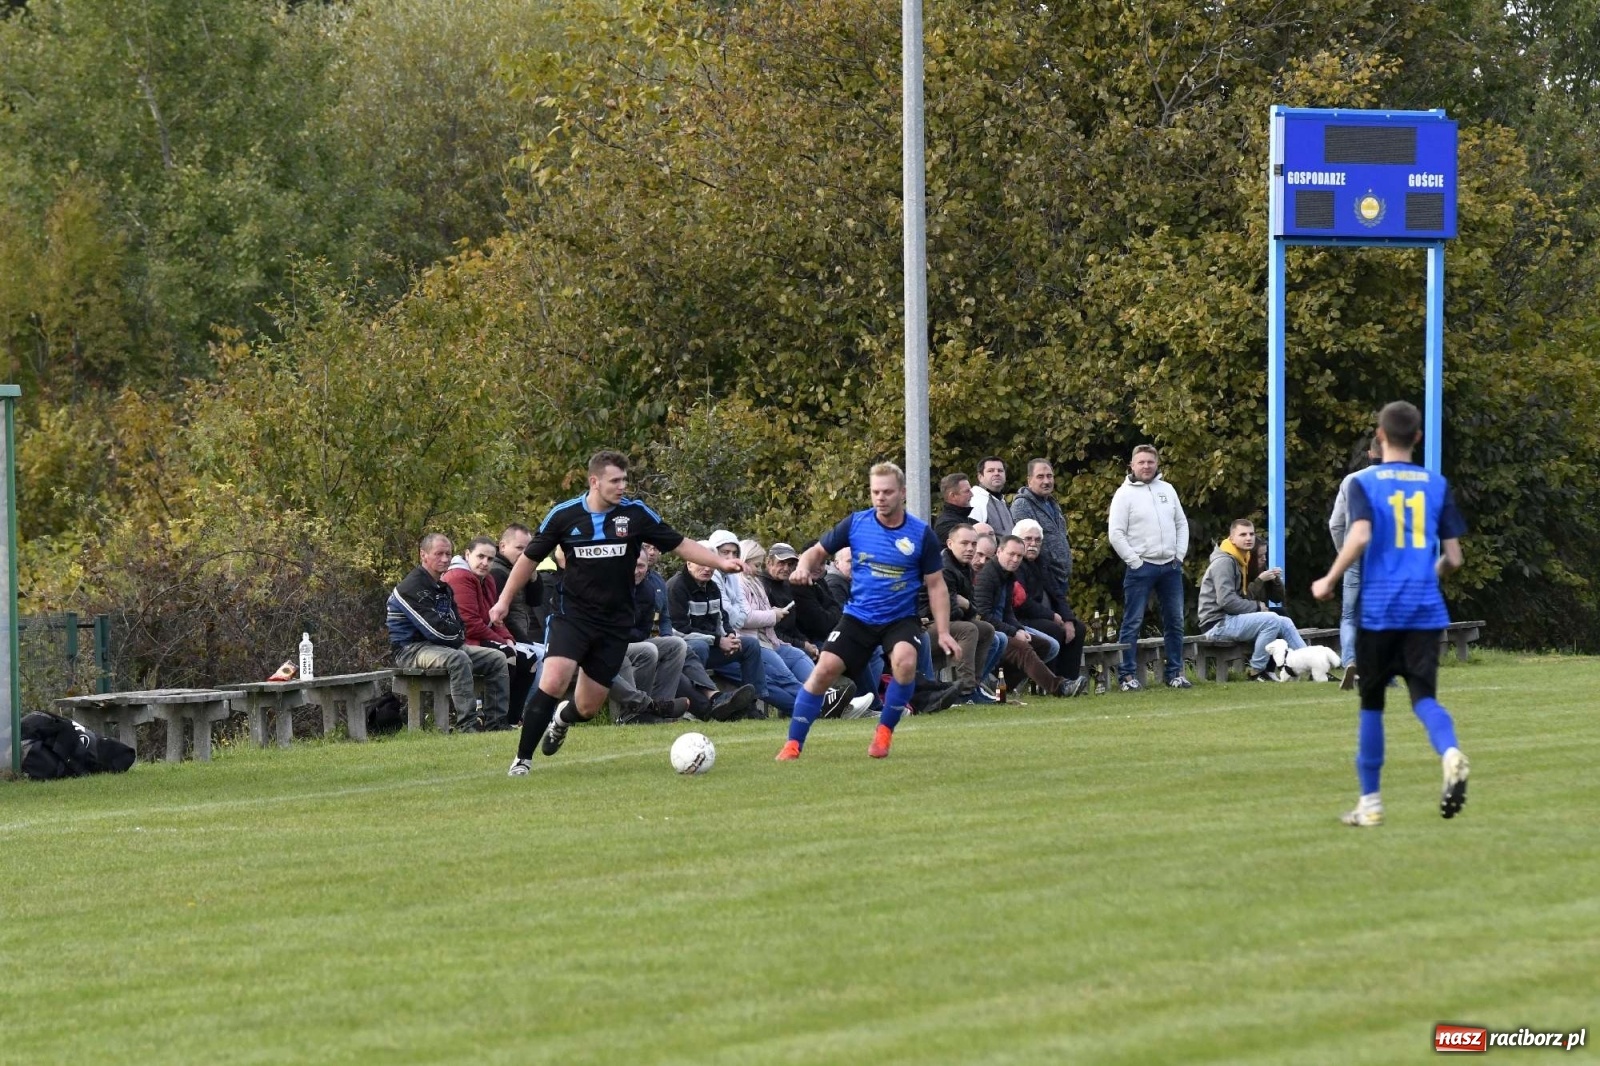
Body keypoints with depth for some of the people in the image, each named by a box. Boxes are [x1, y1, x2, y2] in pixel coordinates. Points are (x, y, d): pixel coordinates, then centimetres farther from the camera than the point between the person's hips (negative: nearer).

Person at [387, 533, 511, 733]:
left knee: (497, 658, 1)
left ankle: (497, 719, -3)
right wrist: (458, 636, -4)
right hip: (412, 649, -10)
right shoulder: (412, 587, -16)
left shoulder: (443, 587, 17)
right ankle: (467, 723, -41)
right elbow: (434, 629, -22)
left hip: (447, 646, 10)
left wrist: (458, 637, -2)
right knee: (459, 659, -38)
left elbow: (457, 625, 22)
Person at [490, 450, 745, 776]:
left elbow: (680, 544, 2)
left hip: (615, 623, 2)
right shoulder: (564, 515, -4)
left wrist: (720, 562, -11)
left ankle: (563, 716, 42)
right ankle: (522, 759, -11)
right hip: (572, 615, -2)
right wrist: (505, 600, 7)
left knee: (588, 707, 3)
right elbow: (531, 557, 8)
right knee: (553, 682, -25)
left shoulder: (636, 514, -3)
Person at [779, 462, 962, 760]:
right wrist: (804, 567, -17)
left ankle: (884, 731, -7)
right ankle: (793, 744, -3)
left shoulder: (921, 534, -6)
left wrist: (943, 632, -8)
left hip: (901, 618, -1)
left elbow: (936, 586, -1)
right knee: (824, 669, -15)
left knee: (905, 661, -30)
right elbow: (818, 550, 7)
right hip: (858, 617, 1)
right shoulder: (856, 524, -4)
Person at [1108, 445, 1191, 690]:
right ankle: (1127, 675, -4)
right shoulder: (1125, 494, -4)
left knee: (1175, 621, 8)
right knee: (1132, 623, -5)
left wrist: (1179, 555, 5)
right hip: (1141, 567, -5)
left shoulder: (1167, 490, 11)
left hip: (1170, 566, 5)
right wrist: (1135, 561, -12)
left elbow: (1182, 524, 16)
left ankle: (1175, 672, 15)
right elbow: (1116, 534, -9)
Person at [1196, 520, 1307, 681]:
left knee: (1284, 623, 3)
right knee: (1271, 620, -24)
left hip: (1229, 620, 10)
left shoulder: (1240, 561, 19)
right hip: (1217, 624, -10)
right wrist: (1256, 607, -14)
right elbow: (1226, 600, -22)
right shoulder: (1224, 562, -13)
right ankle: (1256, 671, -18)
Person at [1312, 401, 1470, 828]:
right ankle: (1450, 752, -35)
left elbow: (1360, 536, -18)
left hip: (1377, 610, -2)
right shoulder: (1437, 485, 8)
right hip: (1426, 609, 2)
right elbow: (1453, 558, 7)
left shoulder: (1365, 482, -1)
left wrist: (1330, 580, -5)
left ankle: (1370, 802, 14)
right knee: (1424, 695, -2)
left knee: (1371, 701, 11)